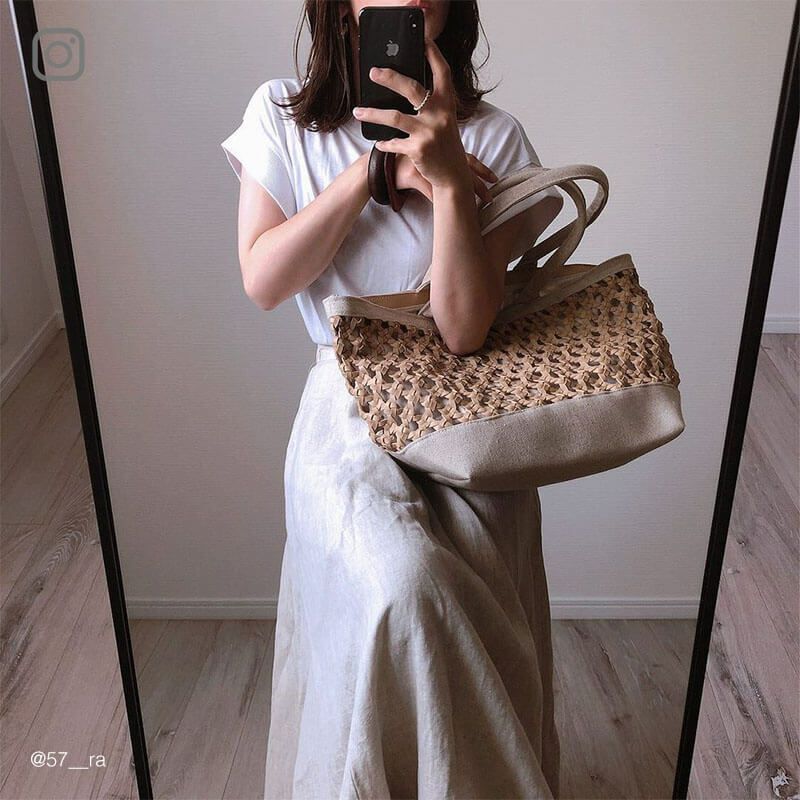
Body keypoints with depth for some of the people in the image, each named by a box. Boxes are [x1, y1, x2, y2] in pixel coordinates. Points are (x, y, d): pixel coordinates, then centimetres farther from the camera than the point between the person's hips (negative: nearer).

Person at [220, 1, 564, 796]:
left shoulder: (491, 136, -5)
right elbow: (263, 281, -9)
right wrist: (373, 170, -16)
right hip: (348, 409, 0)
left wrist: (448, 177, -26)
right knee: (401, 585, -26)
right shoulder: (282, 114, 0)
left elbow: (464, 327, -14)